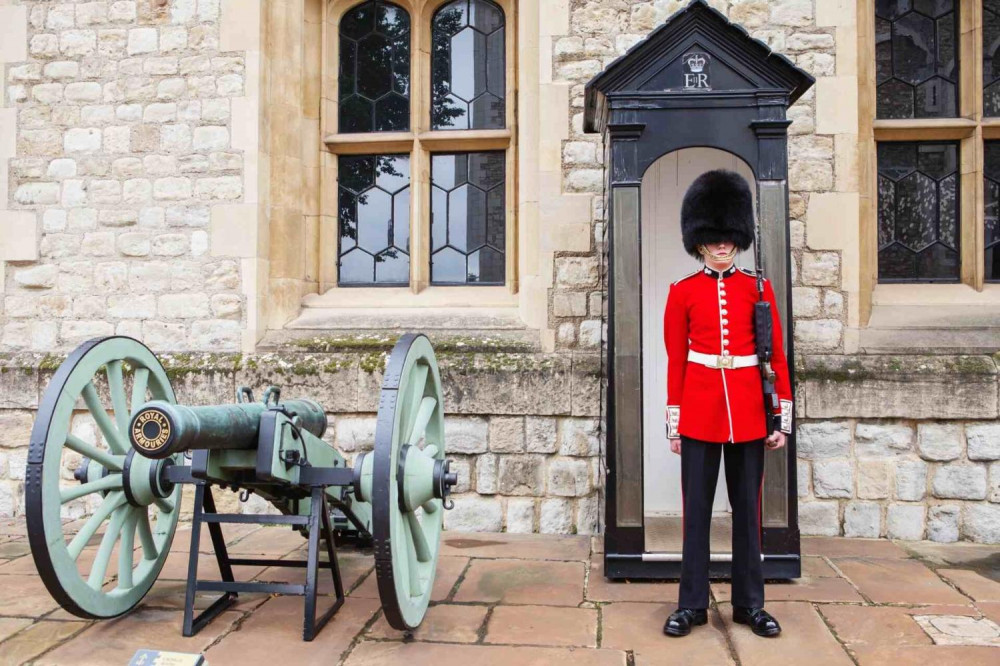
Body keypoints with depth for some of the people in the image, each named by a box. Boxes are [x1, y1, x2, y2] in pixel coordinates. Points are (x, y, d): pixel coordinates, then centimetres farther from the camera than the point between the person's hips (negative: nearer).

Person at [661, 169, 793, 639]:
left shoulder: (758, 289, 5)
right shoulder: (682, 292, 2)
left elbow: (777, 355, 5)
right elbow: (675, 362, 2)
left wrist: (783, 417, 0)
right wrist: (673, 423, 0)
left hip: (748, 411, 1)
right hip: (699, 412, -1)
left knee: (748, 508, 9)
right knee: (696, 508, 5)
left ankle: (749, 604, 22)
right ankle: (692, 604, 16)